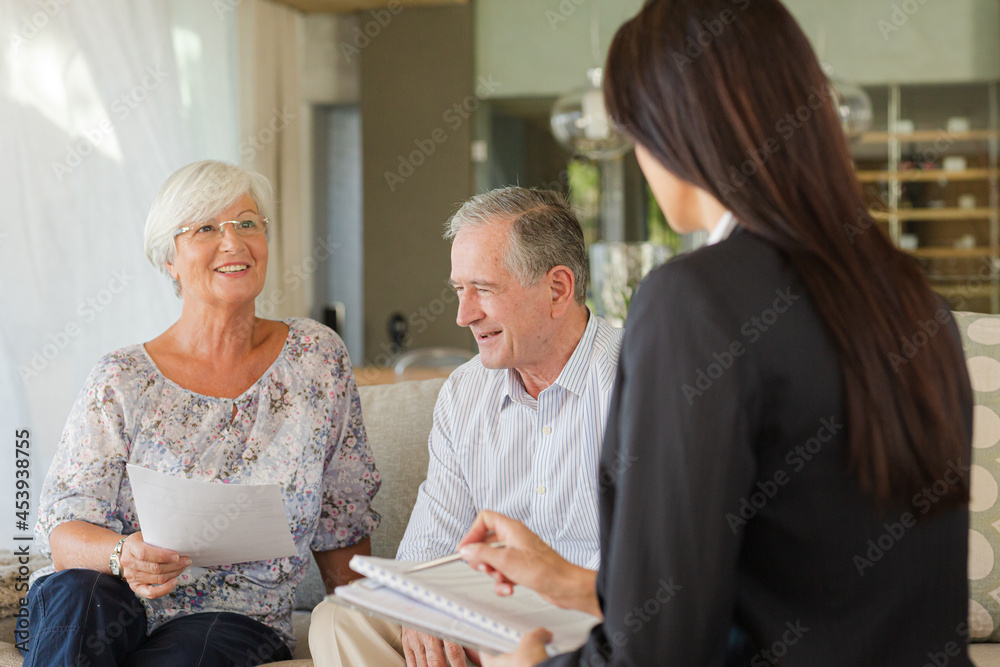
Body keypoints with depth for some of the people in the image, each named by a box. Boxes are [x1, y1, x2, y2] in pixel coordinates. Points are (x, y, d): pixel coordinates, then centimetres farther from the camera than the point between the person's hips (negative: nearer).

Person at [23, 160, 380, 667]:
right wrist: (123, 554, -29)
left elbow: (341, 521, 10)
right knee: (76, 593, -34)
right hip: (119, 607, 1)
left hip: (238, 621, -1)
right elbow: (63, 527, -7)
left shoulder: (317, 359, 4)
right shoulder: (122, 382, -1)